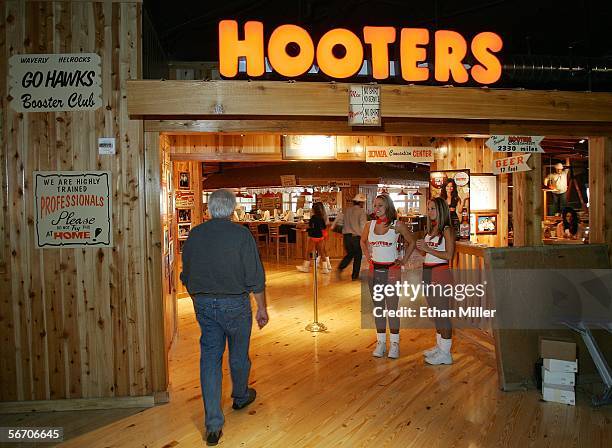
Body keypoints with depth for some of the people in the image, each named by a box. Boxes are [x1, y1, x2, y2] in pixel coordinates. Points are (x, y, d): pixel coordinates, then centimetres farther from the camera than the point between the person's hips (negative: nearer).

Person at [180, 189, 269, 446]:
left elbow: (186, 276, 9)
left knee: (209, 358, 9)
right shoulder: (241, 234, -13)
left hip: (203, 304, 3)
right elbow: (255, 277, -13)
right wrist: (262, 308, -2)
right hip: (235, 303, -3)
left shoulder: (194, 234, 1)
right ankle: (240, 397, 43)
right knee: (238, 355, 18)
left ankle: (213, 424, 9)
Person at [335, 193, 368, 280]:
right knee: (357, 256, 10)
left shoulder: (347, 210, 8)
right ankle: (354, 275, 14)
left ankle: (340, 268, 0)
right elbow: (363, 225, -12)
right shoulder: (361, 211, -8)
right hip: (357, 236, -5)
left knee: (349, 254, 20)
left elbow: (342, 222, 10)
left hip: (346, 236, 5)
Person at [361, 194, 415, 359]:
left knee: (392, 307, 0)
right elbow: (363, 241, 23)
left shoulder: (397, 225, -6)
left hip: (392, 270, -4)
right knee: (378, 307, 10)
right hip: (375, 270, 4)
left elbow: (411, 242, 6)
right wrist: (367, 255, 11)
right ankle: (380, 342, 20)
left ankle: (394, 343, 12)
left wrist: (404, 260, 1)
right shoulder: (369, 225, 4)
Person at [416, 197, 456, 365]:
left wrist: (427, 248, -19)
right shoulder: (431, 229, 13)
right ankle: (439, 346, 30)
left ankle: (445, 353, 8)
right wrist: (420, 248, 0)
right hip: (427, 272, 9)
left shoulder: (447, 230, -10)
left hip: (440, 272, -9)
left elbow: (448, 255, -17)